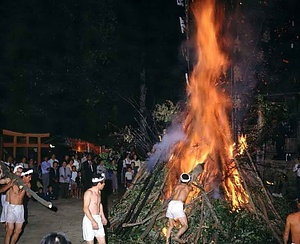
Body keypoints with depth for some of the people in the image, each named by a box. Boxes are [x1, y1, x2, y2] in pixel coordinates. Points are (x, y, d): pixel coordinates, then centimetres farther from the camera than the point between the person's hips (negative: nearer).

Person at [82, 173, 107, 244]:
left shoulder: (99, 192, 10)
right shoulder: (89, 192, -17)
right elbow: (85, 209, -21)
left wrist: (103, 217, 24)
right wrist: (93, 221, -24)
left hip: (98, 219, 8)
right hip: (89, 219, -8)